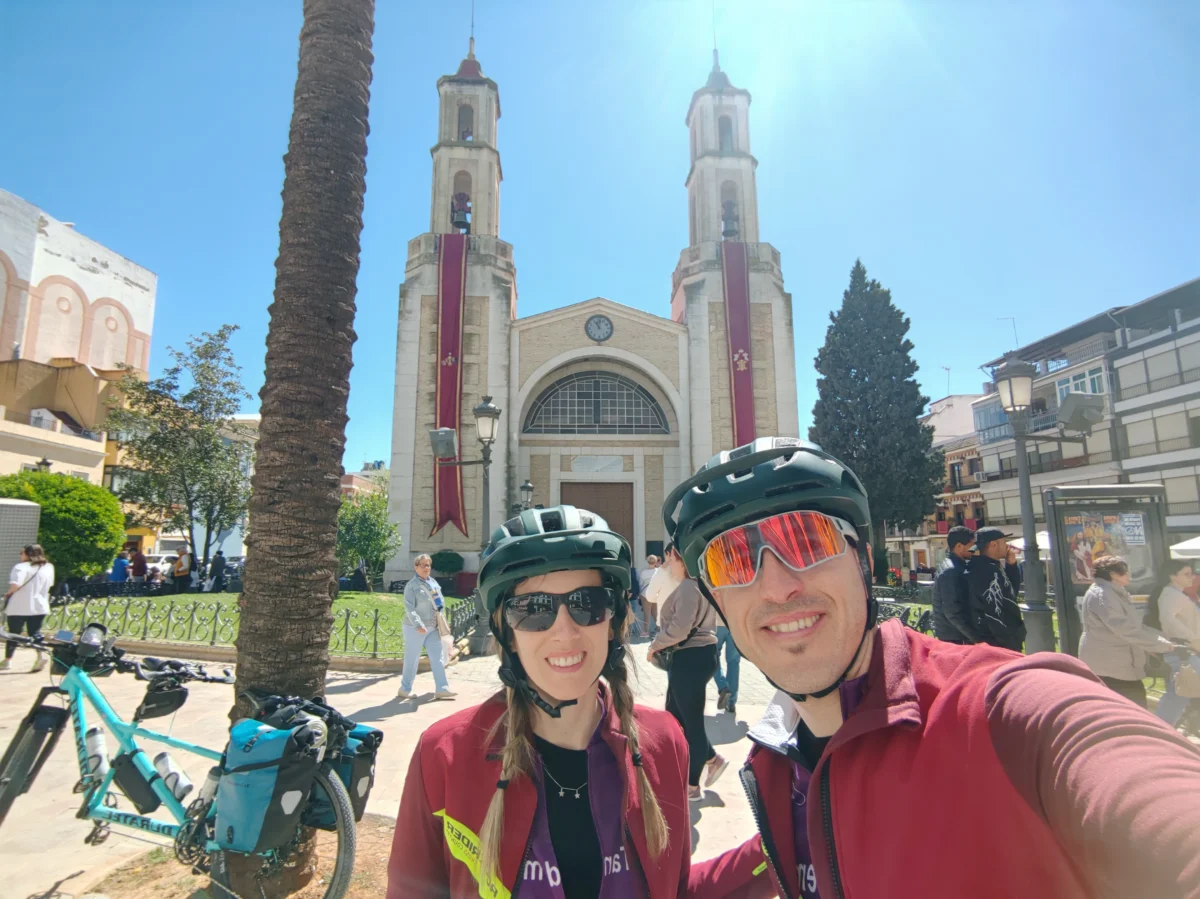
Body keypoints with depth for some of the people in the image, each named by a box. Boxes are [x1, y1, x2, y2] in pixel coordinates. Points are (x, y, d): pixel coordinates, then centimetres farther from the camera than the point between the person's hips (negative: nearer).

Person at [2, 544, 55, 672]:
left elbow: (15, 584, -26)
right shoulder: (49, 567, 6)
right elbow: (49, 585, 15)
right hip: (39, 606, 5)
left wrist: (8, 593, -9)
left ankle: (7, 660, 21)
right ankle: (41, 656, -9)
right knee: (35, 633, 10)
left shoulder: (21, 567, -14)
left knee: (13, 633, 11)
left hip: (19, 607, -4)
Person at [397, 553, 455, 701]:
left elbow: (441, 603, 21)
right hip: (415, 628, -7)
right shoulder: (412, 585, -11)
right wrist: (418, 625, -25)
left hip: (432, 628, 7)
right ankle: (405, 689, 19)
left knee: (438, 658, 5)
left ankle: (442, 689, 8)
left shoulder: (434, 583, 10)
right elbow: (409, 608, -18)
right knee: (412, 660, 4)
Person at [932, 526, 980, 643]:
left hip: (959, 635, 9)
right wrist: (976, 638, -22)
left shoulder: (958, 566, 12)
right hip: (953, 638, -9)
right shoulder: (950, 571, -19)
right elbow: (952, 612, -24)